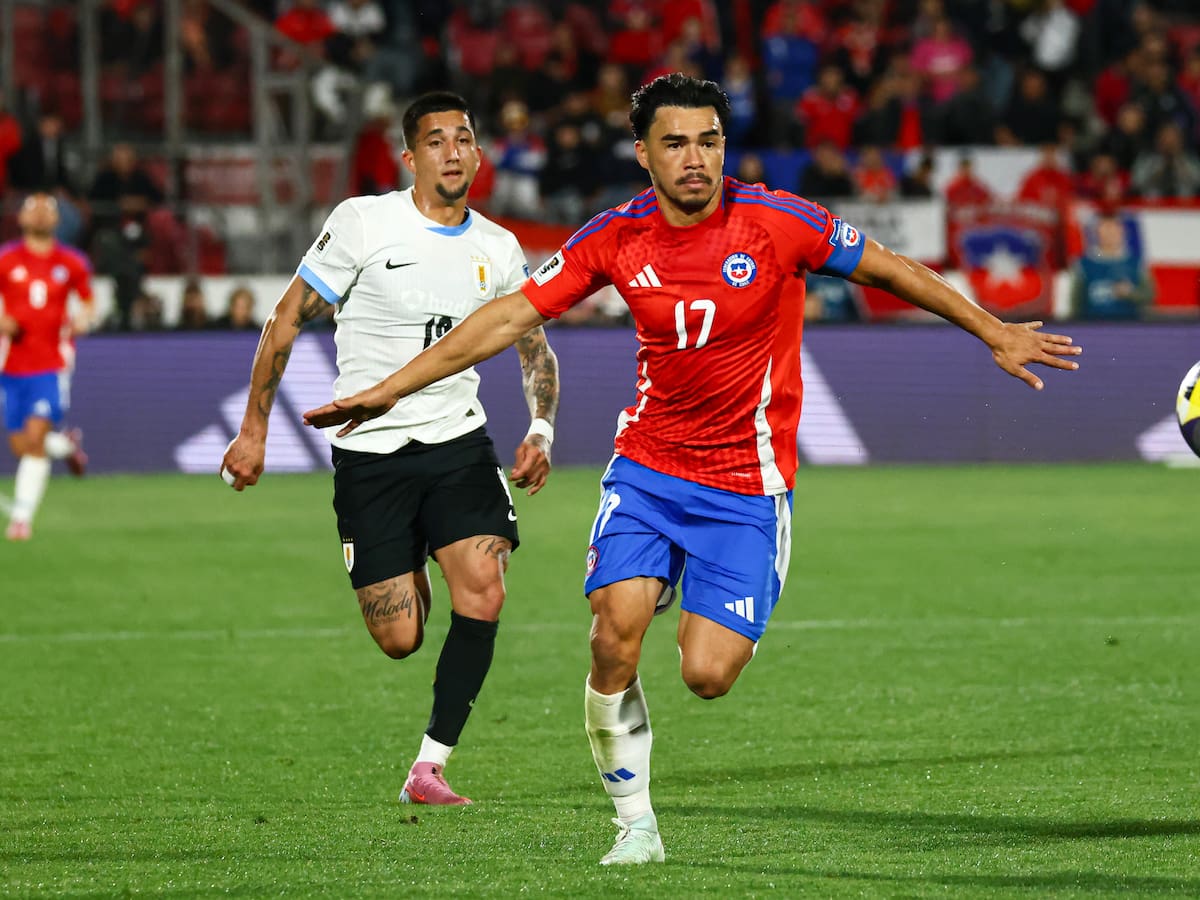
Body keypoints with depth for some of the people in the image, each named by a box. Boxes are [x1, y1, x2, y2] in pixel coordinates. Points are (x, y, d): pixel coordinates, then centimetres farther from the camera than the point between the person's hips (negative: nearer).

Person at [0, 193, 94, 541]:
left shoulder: (72, 263, 4)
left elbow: (88, 302, 16)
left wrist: (83, 321, -6)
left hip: (52, 365, -2)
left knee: (35, 437, -16)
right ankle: (66, 446, 37)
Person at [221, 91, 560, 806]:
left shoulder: (498, 250, 4)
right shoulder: (364, 222, -8)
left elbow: (536, 350, 16)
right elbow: (287, 320, -2)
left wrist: (541, 431, -2)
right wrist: (255, 430, -3)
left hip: (460, 442, 3)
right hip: (370, 450, -3)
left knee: (484, 594, -20)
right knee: (400, 641, -4)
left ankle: (429, 767, -10)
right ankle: (407, 583, 37)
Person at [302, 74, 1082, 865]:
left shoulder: (777, 223, -13)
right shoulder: (616, 238, -5)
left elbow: (889, 270, -1)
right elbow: (510, 317, 0)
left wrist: (995, 333, 3)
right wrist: (389, 390, -1)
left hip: (747, 483, -2)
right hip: (648, 465, 2)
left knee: (706, 675, -11)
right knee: (615, 639, -18)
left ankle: (721, 626, 27)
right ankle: (635, 823, 0)